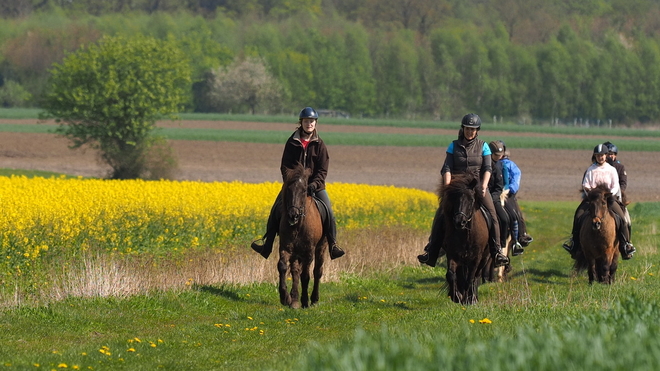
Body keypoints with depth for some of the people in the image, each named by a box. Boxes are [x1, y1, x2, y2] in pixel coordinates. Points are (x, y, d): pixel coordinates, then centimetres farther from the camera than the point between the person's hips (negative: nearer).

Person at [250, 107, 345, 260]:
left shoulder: (319, 145, 0)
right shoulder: (292, 143, 1)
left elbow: (323, 170, -3)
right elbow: (284, 166, 1)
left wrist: (314, 184, -19)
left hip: (314, 185, 0)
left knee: (328, 211, -16)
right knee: (276, 208, -11)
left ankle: (333, 244, -9)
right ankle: (267, 244, -3)